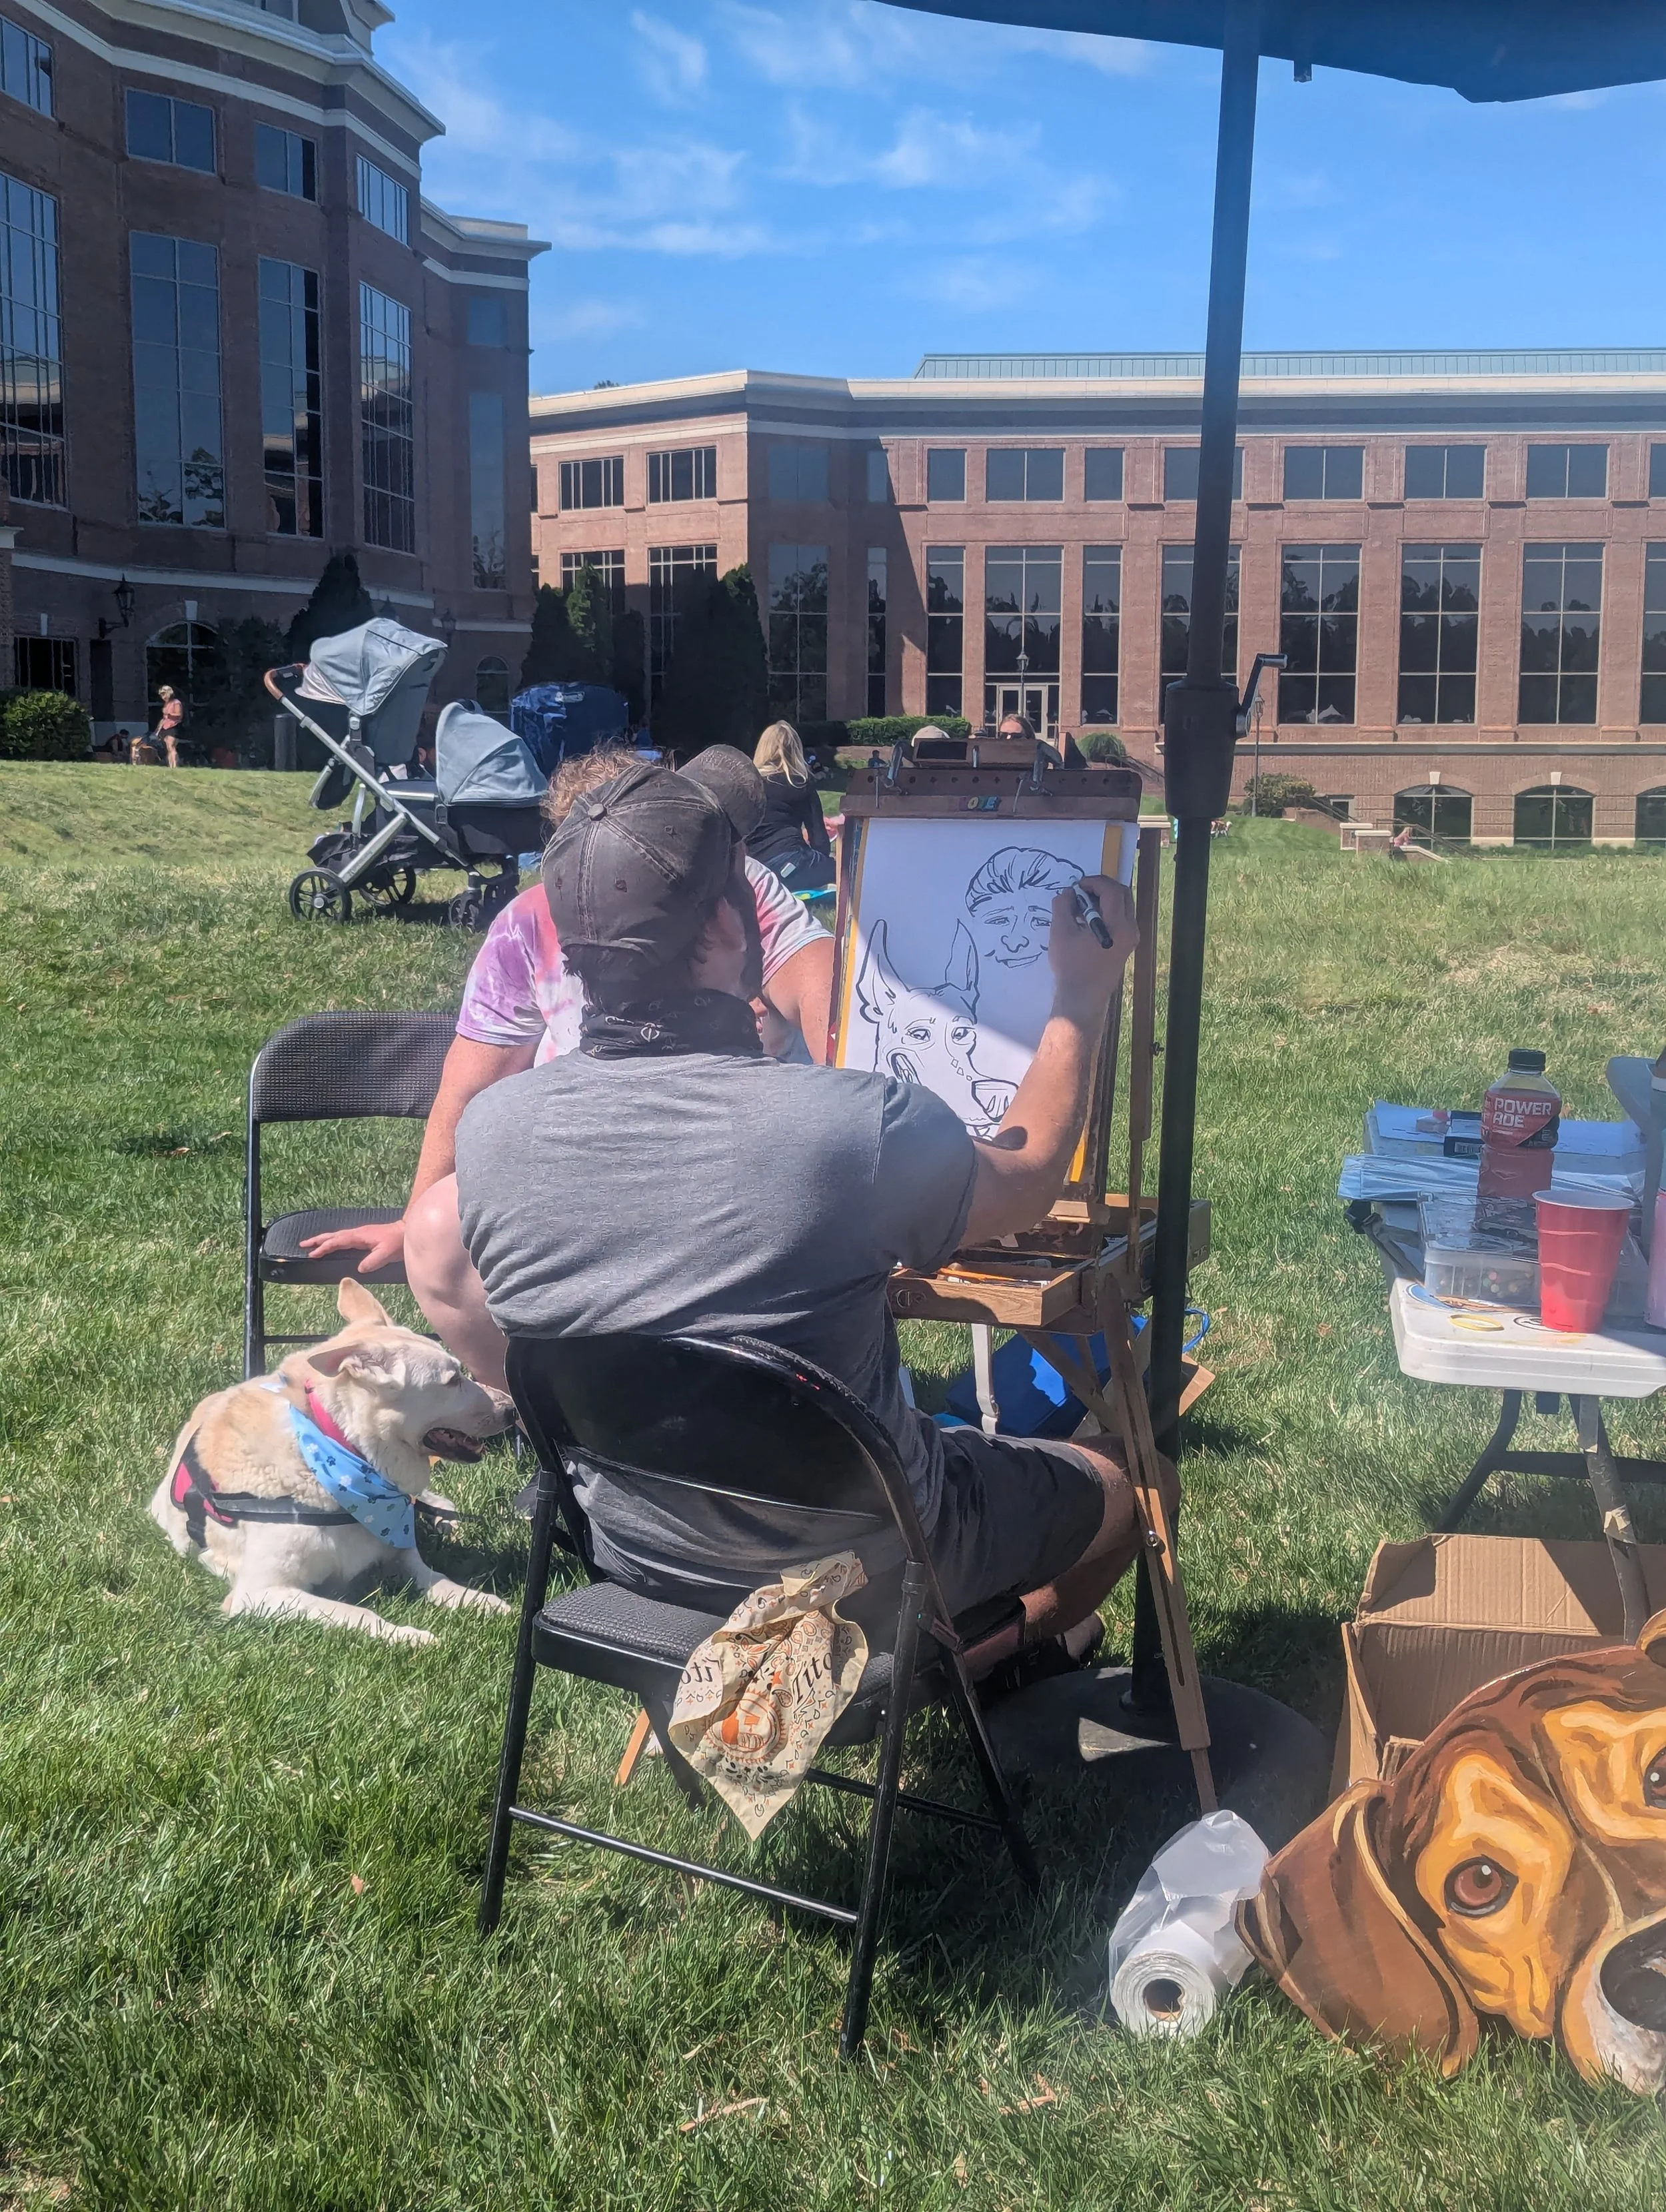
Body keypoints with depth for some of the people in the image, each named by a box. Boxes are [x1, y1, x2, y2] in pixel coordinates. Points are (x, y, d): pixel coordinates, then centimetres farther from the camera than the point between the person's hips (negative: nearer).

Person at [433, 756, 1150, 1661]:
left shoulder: (490, 1128, -19)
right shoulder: (858, 1126, -31)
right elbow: (1029, 1179, -8)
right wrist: (1083, 997, 5)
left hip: (633, 1558, 5)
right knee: (1119, 1477, 23)